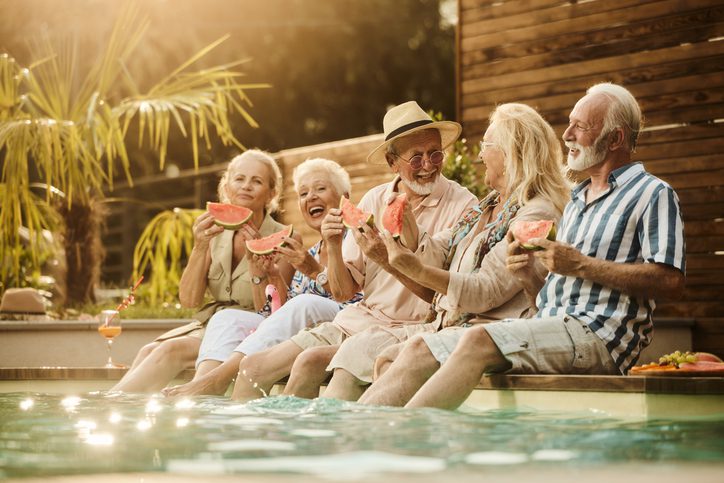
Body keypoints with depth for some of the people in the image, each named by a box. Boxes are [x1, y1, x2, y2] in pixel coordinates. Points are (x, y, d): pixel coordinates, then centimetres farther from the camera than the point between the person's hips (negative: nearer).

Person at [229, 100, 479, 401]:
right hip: (353, 321, 5)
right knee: (253, 367, -4)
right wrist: (333, 247, -13)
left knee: (310, 362, -25)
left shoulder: (462, 206, -9)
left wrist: (386, 259, -24)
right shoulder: (374, 201, 5)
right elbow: (343, 292, 6)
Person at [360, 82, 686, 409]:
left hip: (599, 334, -8)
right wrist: (526, 277, 4)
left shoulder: (653, 194, 4)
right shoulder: (576, 202, 28)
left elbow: (671, 281, -12)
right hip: (550, 328, 8)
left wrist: (581, 265, -12)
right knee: (419, 352, -9)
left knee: (479, 341, -31)